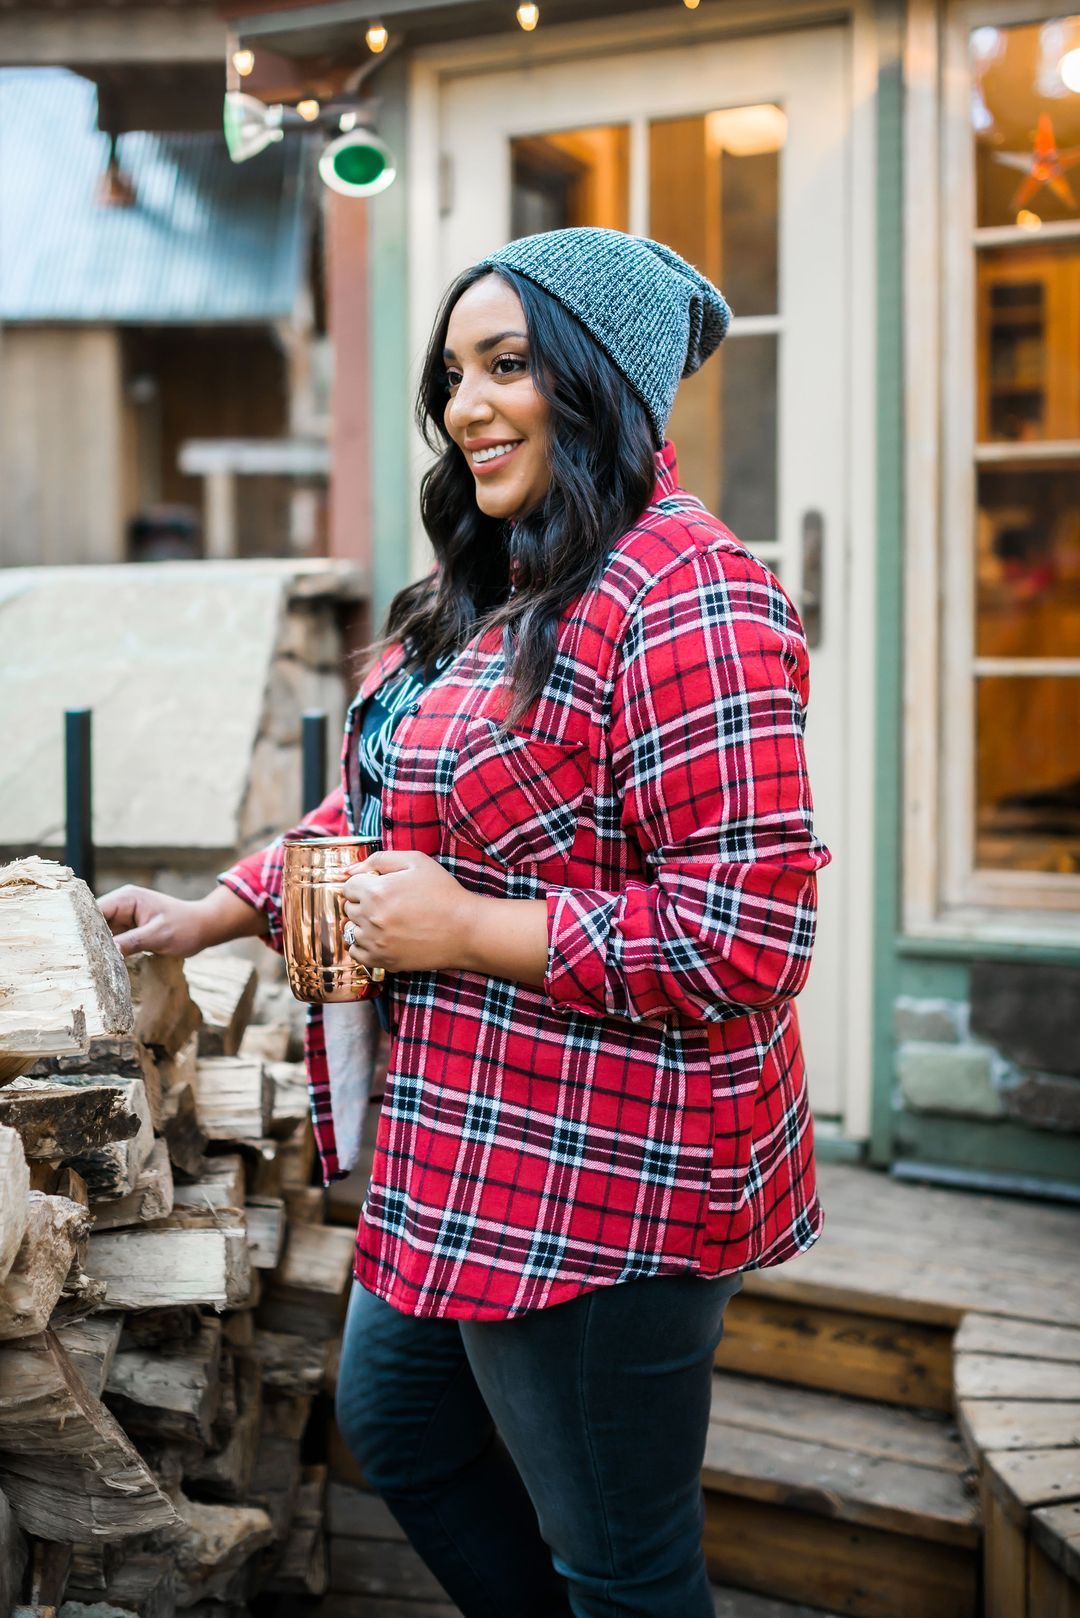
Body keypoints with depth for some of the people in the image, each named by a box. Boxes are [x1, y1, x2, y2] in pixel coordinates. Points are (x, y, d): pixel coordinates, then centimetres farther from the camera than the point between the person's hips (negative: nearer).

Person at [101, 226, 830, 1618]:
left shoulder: (682, 599, -23)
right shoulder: (497, 585, 9)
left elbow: (746, 939, -27)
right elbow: (381, 800, 20)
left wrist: (467, 933, -22)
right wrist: (216, 913, 15)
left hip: (600, 1186, -10)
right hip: (467, 1158, 10)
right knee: (396, 1427, 28)